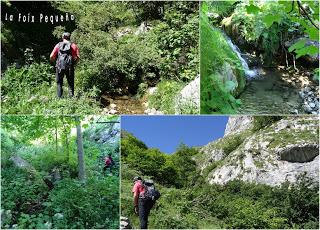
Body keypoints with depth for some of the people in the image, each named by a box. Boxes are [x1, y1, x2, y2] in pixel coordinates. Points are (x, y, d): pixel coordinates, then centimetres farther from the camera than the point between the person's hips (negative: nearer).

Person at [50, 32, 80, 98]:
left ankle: (59, 97, 8)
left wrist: (53, 61, 24)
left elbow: (52, 56, 3)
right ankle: (71, 96, -1)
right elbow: (78, 57, -2)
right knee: (70, 83, 7)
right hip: (69, 67, -1)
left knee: (59, 83, 11)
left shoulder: (58, 45, 9)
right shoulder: (73, 45, 7)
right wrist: (74, 63, 15)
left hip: (60, 66, 1)